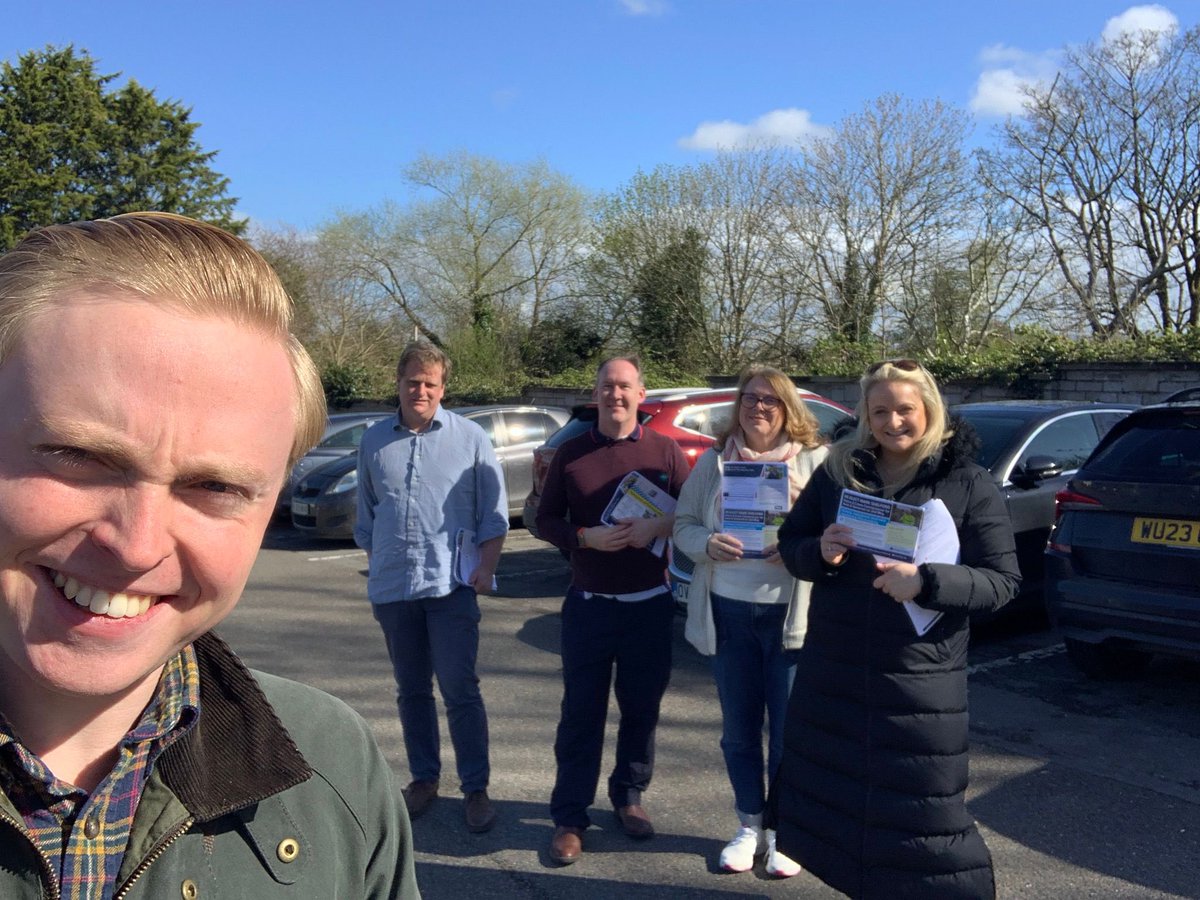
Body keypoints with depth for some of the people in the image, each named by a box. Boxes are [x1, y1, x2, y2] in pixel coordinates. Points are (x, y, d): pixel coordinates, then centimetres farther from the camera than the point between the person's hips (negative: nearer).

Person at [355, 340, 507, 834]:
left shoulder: (469, 437, 0)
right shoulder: (375, 441, 8)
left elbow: (494, 511, 1)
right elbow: (366, 513, 17)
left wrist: (486, 565, -8)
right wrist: (375, 569, 14)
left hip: (451, 585, -3)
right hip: (393, 588, 4)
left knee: (460, 690, -2)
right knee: (411, 691, 13)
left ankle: (475, 789, 9)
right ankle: (424, 778, 27)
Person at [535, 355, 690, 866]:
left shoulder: (665, 451, 1)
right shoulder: (571, 453, 2)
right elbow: (546, 519, 4)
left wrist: (659, 527, -18)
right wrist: (586, 537, -14)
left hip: (649, 604, 1)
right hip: (588, 604, 0)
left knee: (641, 708, 11)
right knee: (581, 712, 3)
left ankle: (629, 797, 31)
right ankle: (569, 818, 13)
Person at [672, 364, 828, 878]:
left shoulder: (816, 460, -2)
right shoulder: (713, 461, 6)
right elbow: (682, 524, 6)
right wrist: (708, 543, -15)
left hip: (791, 615, -3)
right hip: (727, 614, 3)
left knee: (789, 731, 6)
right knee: (739, 728, 14)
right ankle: (749, 827, 32)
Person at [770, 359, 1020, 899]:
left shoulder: (968, 483, -4)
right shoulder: (839, 470, 4)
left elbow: (1003, 581, -7)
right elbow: (790, 543, 9)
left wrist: (926, 581, -24)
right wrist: (821, 552, -14)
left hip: (919, 677, -4)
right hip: (832, 668, 4)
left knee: (921, 809, 2)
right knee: (832, 792, 15)